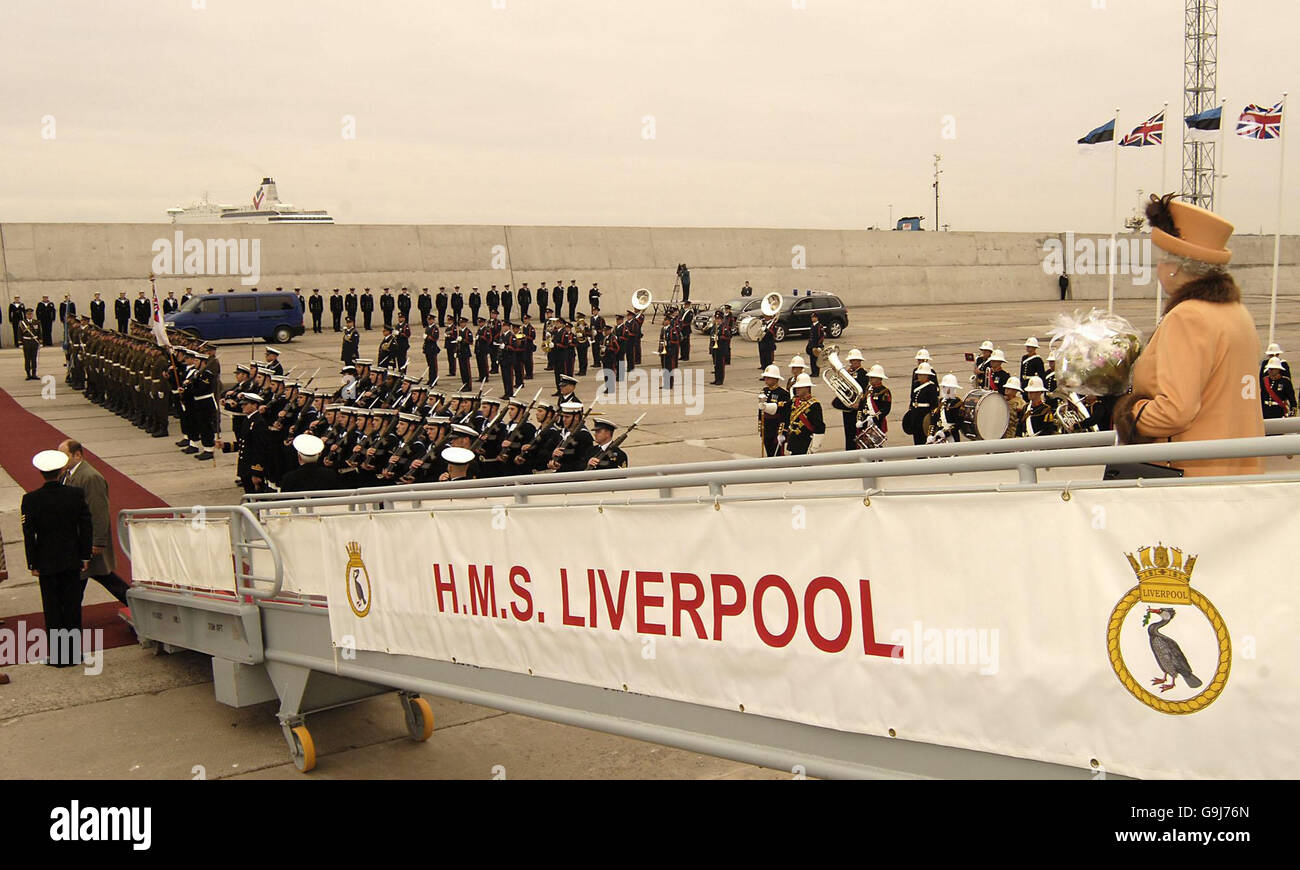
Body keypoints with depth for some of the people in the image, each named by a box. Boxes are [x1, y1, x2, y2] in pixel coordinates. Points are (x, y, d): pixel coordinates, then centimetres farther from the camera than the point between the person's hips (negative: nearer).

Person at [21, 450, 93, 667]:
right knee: (73, 607, 11)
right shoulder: (76, 494, -8)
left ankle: (58, 656, 12)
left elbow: (29, 534, -9)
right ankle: (74, 653, 17)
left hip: (46, 562, -1)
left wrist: (32, 564, 0)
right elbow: (86, 526, -3)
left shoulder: (30, 500, -12)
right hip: (72, 560, 2)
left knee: (52, 609, 8)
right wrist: (85, 555, 6)